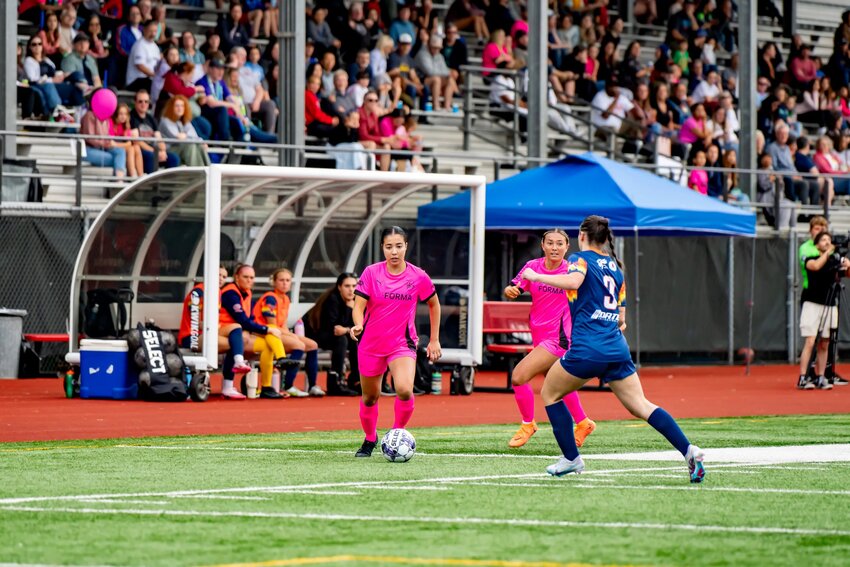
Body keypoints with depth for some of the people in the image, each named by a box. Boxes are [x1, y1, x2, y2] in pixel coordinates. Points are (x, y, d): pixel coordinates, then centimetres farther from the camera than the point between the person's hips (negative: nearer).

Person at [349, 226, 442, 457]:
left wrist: (434, 340, 10)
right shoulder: (371, 273, -7)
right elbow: (358, 306, -8)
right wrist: (358, 325, -30)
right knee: (369, 397, 12)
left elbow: (434, 304, 9)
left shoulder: (418, 277, -6)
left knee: (404, 390, -26)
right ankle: (370, 439, 39)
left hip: (403, 343, -1)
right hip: (371, 343, 1)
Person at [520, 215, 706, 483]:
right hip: (617, 348, 6)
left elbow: (573, 281, -22)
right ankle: (688, 450, -14)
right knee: (641, 405, 3)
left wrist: (537, 277, -12)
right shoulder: (615, 267, 21)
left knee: (550, 393, 15)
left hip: (587, 349, -6)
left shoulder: (581, 258, 1)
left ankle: (571, 458, 12)